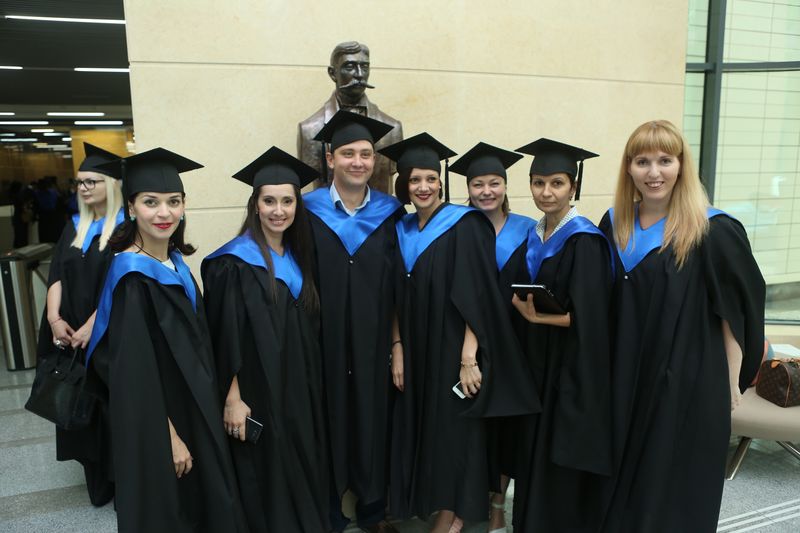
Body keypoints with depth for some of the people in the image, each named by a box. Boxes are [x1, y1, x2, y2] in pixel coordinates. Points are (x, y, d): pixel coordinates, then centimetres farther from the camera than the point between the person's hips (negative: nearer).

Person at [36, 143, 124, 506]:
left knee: (113, 406, 3)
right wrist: (55, 318, -10)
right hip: (72, 333, 6)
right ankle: (98, 483, 28)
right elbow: (57, 274, 5)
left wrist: (91, 327, -21)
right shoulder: (75, 227, 12)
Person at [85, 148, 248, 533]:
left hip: (191, 406, 8)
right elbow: (135, 373, -23)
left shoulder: (174, 261, 1)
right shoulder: (132, 276, -23)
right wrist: (170, 437, -19)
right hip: (157, 421, -8)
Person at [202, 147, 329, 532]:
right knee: (266, 476, 8)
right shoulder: (235, 262, -15)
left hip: (300, 389, 7)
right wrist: (232, 398, -16)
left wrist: (310, 386, 12)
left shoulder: (298, 256, 6)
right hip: (258, 390, -6)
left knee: (303, 469, 18)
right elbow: (224, 337, -15)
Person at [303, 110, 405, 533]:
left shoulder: (389, 214, 3)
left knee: (373, 424, 13)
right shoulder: (308, 213, -2)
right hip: (323, 345, -1)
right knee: (328, 427, 9)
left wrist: (397, 343, -1)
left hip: (373, 346, 2)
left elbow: (396, 288, 3)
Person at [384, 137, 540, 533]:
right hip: (417, 352, 6)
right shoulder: (402, 231, 8)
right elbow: (398, 301, 9)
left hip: (453, 348, -6)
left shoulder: (464, 225, -10)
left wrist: (468, 358, -20)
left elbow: (475, 297, -15)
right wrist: (397, 351, 2)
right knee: (421, 429, 13)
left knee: (452, 429, 4)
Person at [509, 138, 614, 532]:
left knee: (564, 462, 5)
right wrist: (520, 303, -1)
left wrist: (539, 317, -23)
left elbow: (589, 317, -20)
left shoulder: (585, 240, -17)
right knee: (536, 451, 19)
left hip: (572, 366, -7)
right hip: (536, 358, 8)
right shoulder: (534, 236, 6)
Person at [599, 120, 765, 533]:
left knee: (676, 488, 12)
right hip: (626, 378, 5)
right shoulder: (615, 224, 1)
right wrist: (610, 368, 7)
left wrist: (731, 382, -6)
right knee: (625, 479, 19)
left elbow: (737, 311, -8)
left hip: (690, 382, -4)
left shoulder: (713, 231, -13)